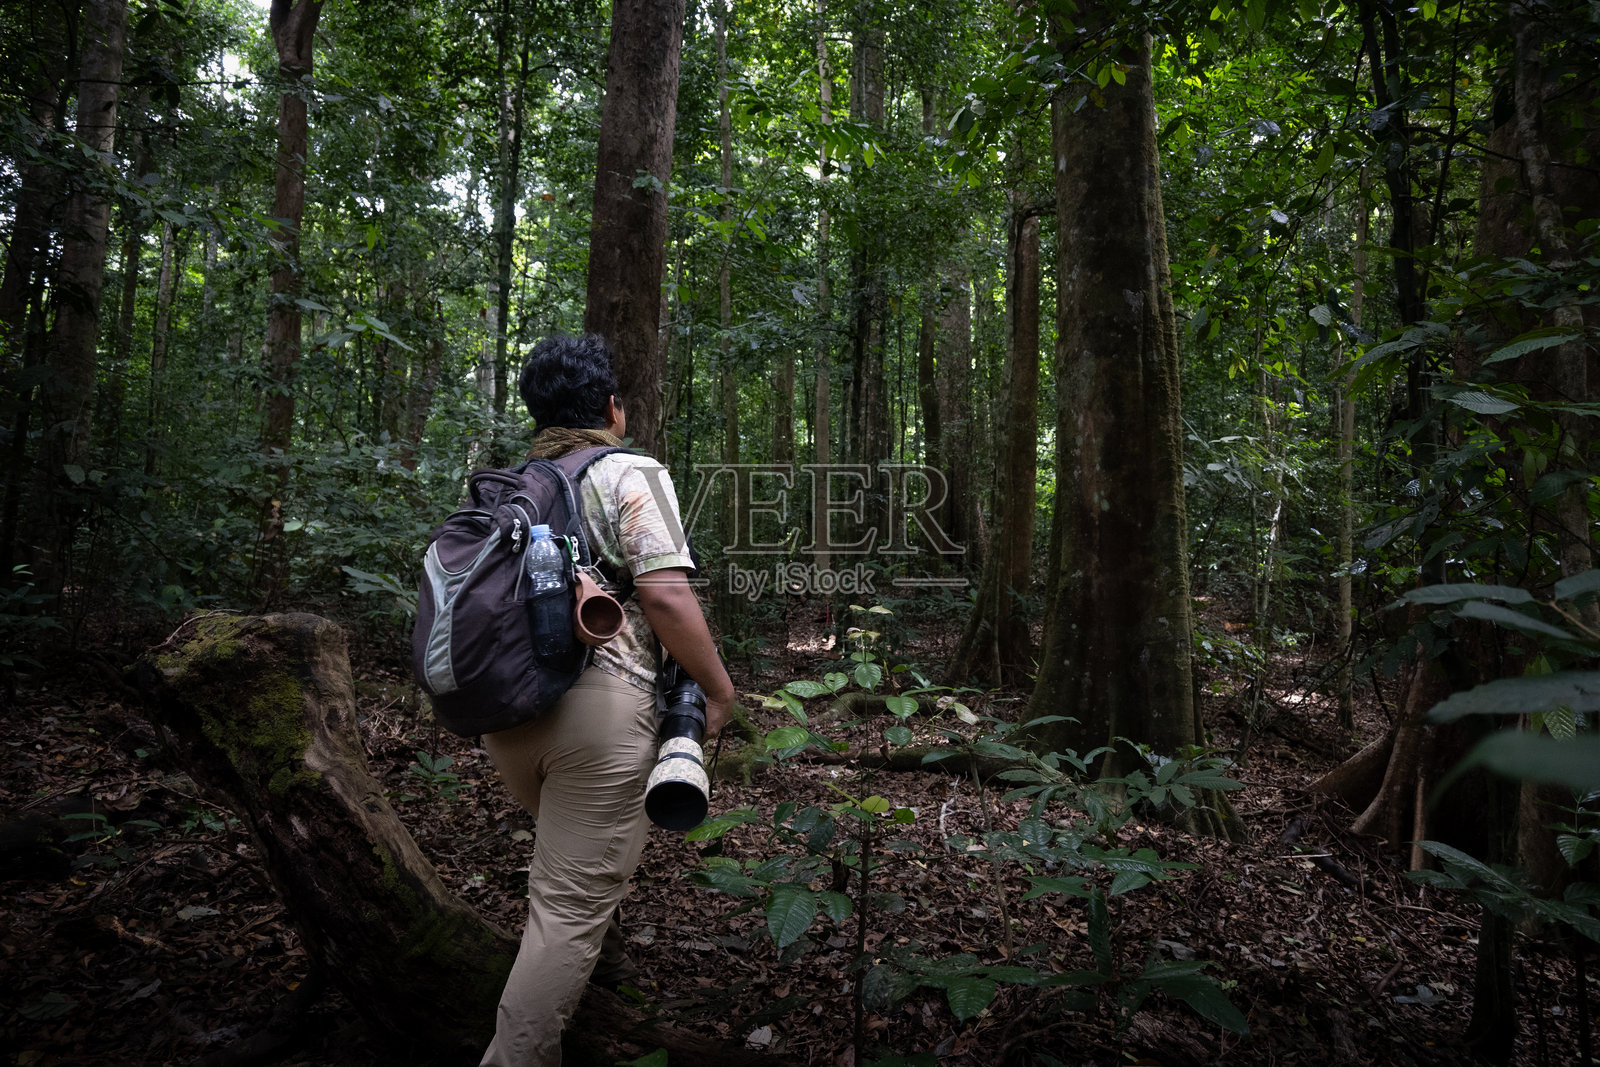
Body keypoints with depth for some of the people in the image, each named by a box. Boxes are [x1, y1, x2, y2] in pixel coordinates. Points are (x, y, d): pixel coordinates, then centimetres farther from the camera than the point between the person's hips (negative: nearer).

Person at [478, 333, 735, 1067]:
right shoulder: (631, 474, -3)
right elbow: (665, 596, -15)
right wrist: (718, 687, -5)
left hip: (502, 708, 8)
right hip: (596, 707, -7)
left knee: (590, 846, 31)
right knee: (571, 903, 1)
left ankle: (596, 957, 51)